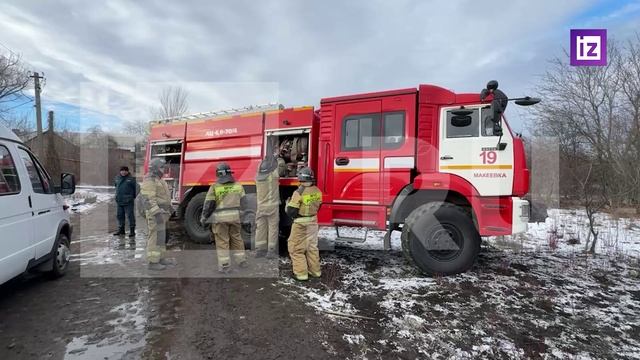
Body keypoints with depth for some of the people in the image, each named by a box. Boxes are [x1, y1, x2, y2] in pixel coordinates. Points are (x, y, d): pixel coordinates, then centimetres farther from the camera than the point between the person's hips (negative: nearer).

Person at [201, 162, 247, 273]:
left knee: (222, 241, 4)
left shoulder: (214, 187, -4)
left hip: (220, 217, -3)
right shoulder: (238, 185, 6)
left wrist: (204, 217, 7)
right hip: (235, 216, 4)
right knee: (236, 238, 16)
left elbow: (209, 204, -4)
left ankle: (224, 265, 7)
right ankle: (241, 261, 24)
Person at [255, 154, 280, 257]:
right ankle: (271, 250, 4)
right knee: (273, 227, 2)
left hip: (260, 206, 5)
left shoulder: (258, 176, 1)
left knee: (260, 227, 10)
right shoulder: (273, 175, -12)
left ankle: (260, 249, 14)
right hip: (272, 206, -5)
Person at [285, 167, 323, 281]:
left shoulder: (299, 193, -22)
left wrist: (288, 203, 0)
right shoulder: (317, 191, -4)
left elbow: (291, 212, -19)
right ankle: (315, 271, 28)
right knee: (312, 246, 19)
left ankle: (301, 273, 11)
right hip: (313, 221, 6)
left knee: (296, 248, 8)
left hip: (300, 224, -6)